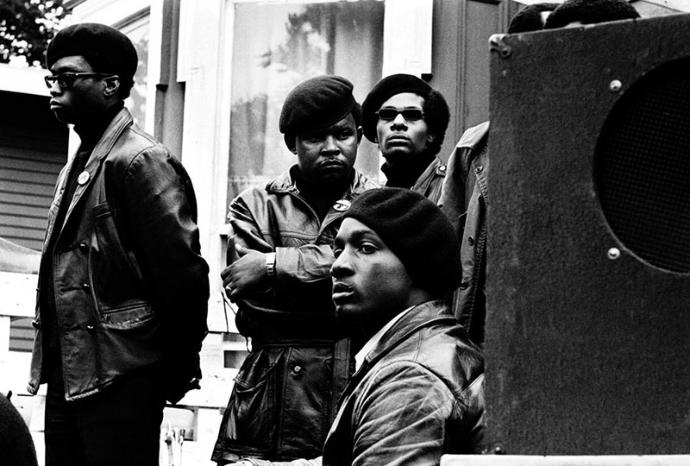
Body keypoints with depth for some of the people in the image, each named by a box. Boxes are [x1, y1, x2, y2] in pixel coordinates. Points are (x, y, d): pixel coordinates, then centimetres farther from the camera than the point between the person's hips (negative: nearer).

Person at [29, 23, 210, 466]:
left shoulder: (142, 161, -12)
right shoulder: (78, 166, 18)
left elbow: (181, 271, -16)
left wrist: (179, 369, -8)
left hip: (119, 379, -9)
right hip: (67, 377, 9)